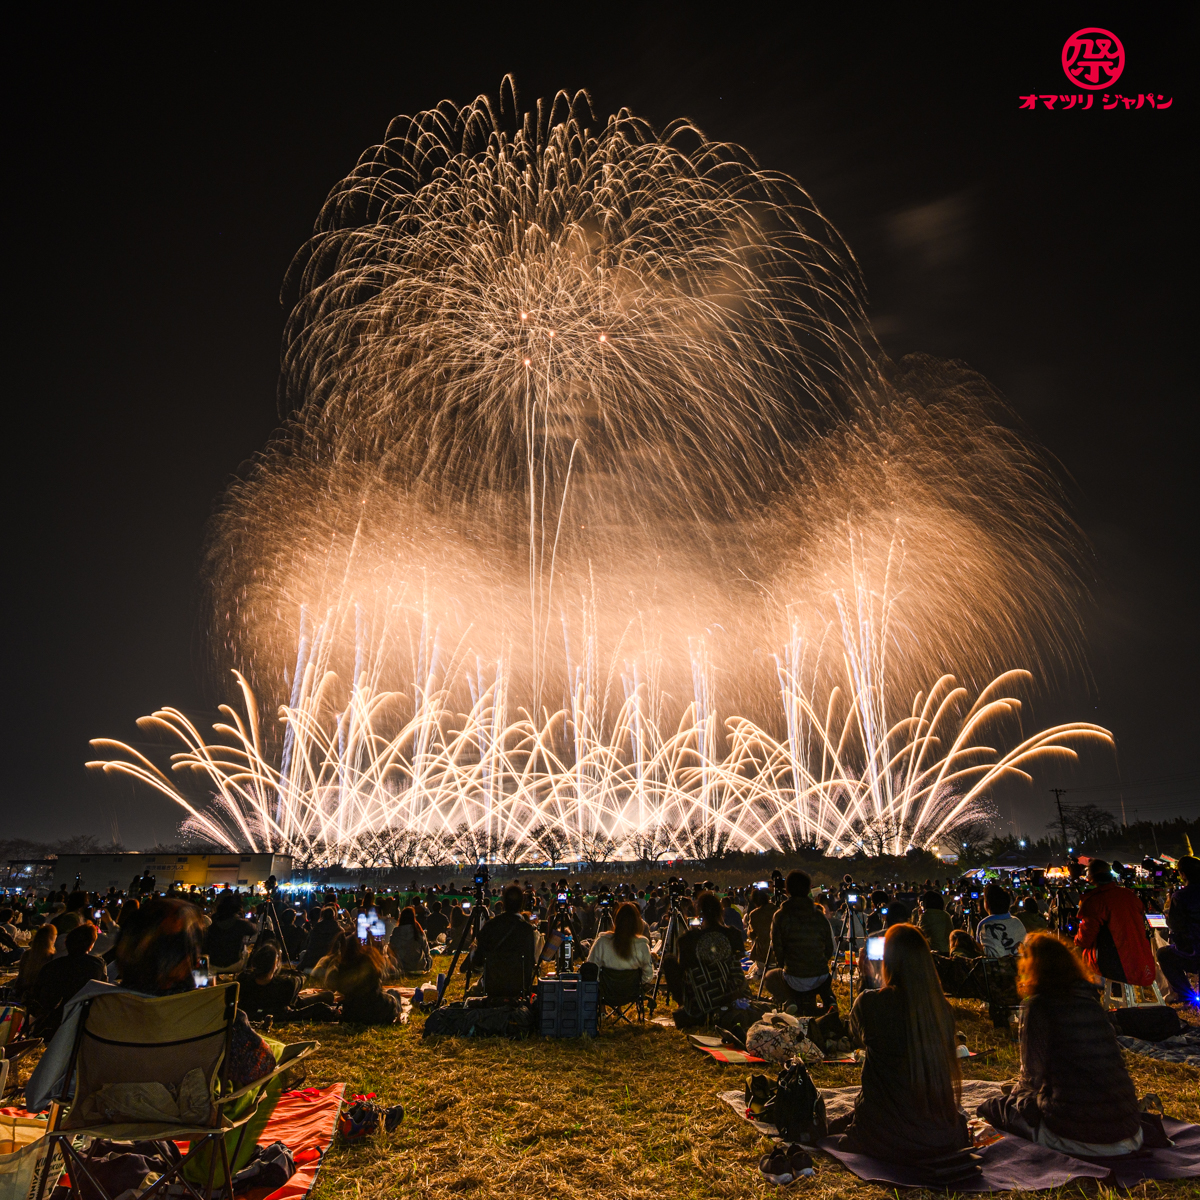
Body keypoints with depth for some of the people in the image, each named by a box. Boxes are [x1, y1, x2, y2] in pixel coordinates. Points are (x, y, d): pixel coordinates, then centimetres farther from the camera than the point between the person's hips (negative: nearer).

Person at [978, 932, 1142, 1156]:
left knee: (994, 1107, 11)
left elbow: (1033, 1074, -7)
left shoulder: (1037, 1006, -11)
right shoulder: (1091, 1000, 9)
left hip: (1078, 1139, -6)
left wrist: (1018, 1091, 15)